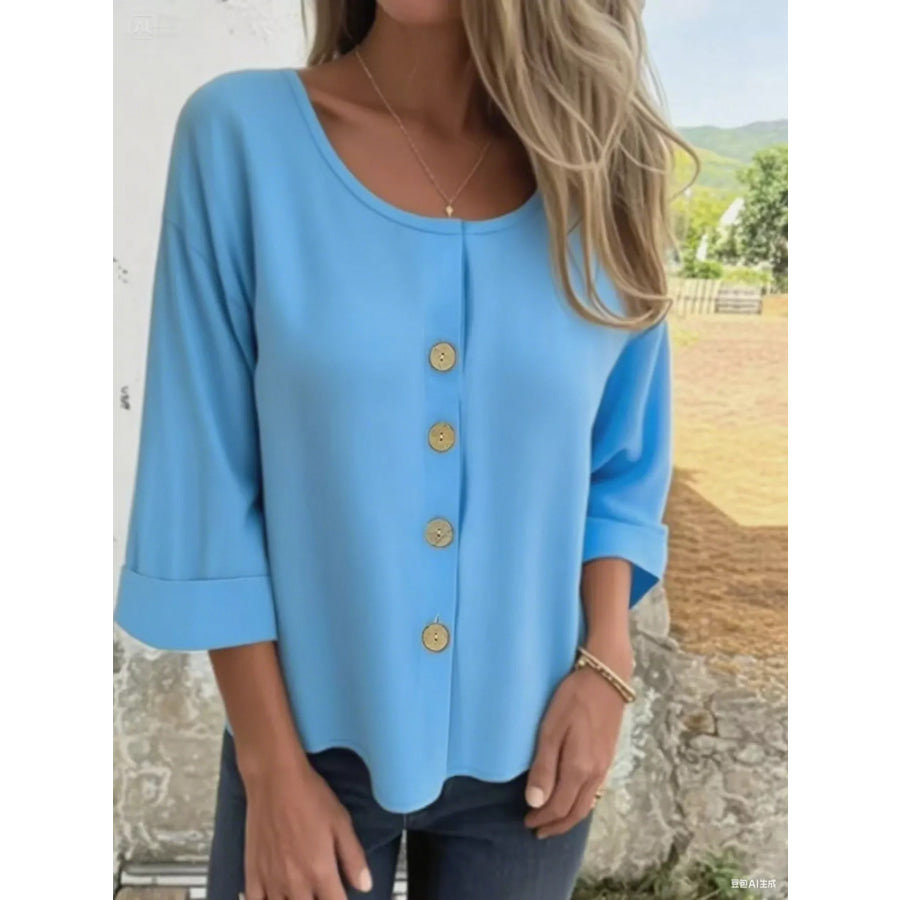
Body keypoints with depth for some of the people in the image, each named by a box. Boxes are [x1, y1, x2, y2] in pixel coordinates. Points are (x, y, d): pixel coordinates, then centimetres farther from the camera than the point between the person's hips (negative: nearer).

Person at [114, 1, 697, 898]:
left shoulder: (599, 166, -5)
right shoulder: (241, 132, -12)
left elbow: (624, 464, 4)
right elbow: (206, 476, -10)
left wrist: (604, 667, -7)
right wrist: (273, 765, -8)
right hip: (317, 737, -2)